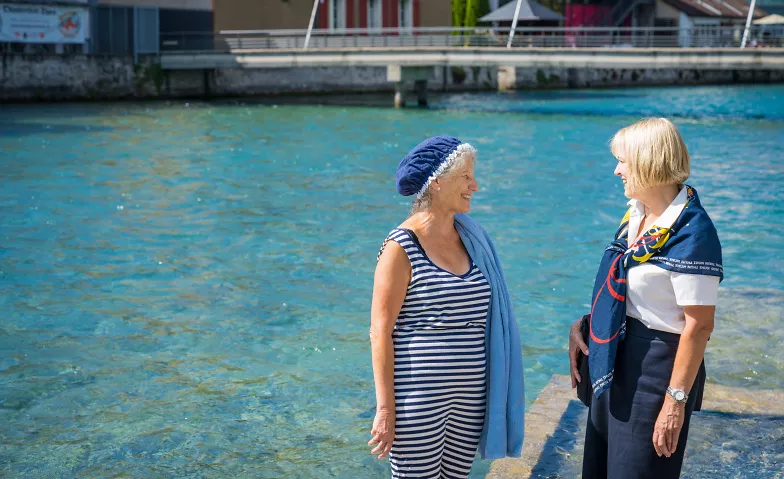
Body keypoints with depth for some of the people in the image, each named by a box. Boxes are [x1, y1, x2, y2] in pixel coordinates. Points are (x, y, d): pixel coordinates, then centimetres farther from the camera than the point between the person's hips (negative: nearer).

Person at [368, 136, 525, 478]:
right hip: (418, 404, -6)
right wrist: (385, 408, -15)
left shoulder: (471, 237, 8)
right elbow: (380, 332, -12)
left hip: (470, 396, 6)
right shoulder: (403, 247, -11)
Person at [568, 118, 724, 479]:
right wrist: (583, 325, 5)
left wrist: (676, 400, -22)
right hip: (616, 359, 9)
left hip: (657, 364, -9)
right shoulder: (637, 212, 5)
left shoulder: (691, 233, -22)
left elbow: (699, 326, -22)